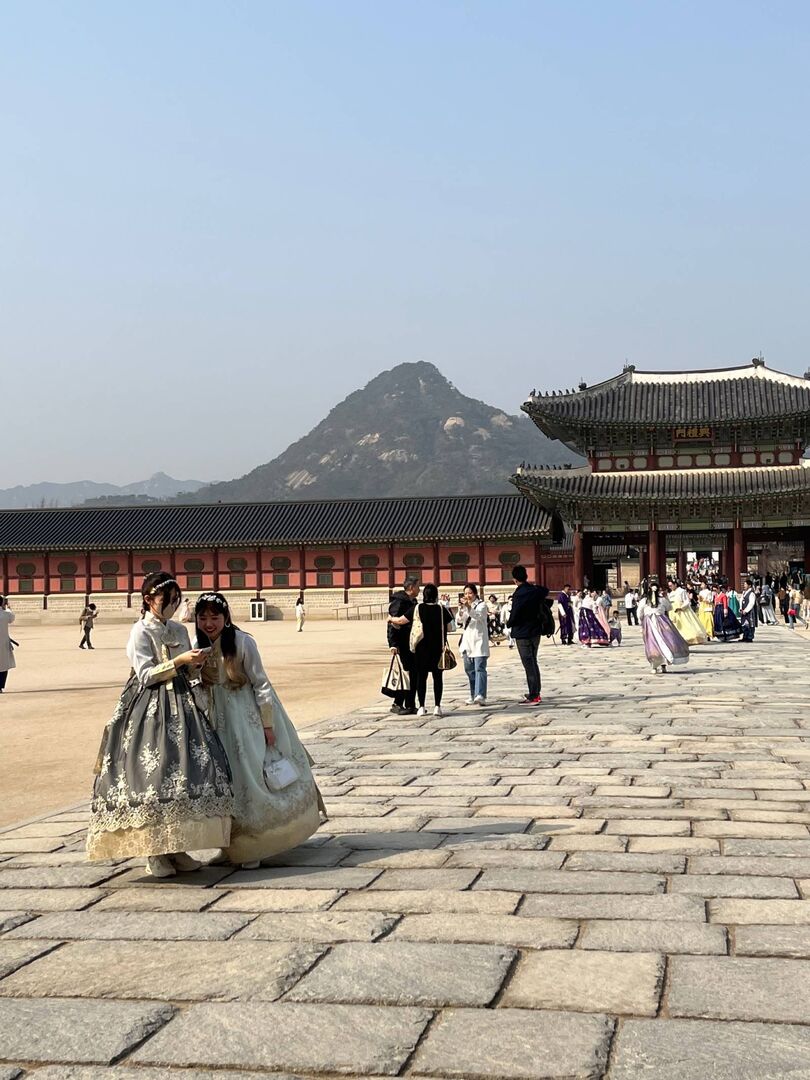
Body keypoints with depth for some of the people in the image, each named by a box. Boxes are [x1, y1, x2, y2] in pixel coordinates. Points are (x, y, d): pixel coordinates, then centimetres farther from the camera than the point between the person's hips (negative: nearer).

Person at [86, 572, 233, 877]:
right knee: (154, 772, -9)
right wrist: (178, 661, -18)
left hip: (181, 703, 6)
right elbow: (146, 675, -11)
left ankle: (177, 847, 9)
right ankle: (155, 854, -1)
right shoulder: (140, 632, -5)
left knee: (186, 770, 0)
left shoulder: (179, 630, 13)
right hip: (150, 708, -6)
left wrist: (196, 664, -3)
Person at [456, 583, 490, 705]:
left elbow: (478, 616, -22)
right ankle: (473, 695, 17)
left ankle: (480, 695, -24)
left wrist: (468, 607, -38)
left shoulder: (481, 605, -1)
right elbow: (458, 623, 3)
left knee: (479, 668, -14)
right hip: (467, 642, 6)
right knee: (469, 669, 9)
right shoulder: (464, 606, 16)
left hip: (479, 642, -6)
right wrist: (460, 609, -14)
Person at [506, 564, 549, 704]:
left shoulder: (519, 594, -19)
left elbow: (515, 614, -18)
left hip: (522, 633, -7)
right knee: (533, 662, 18)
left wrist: (510, 624, 1)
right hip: (536, 631, 7)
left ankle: (534, 696, -4)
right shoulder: (536, 591, 2)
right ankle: (535, 693, 23)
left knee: (528, 665, -4)